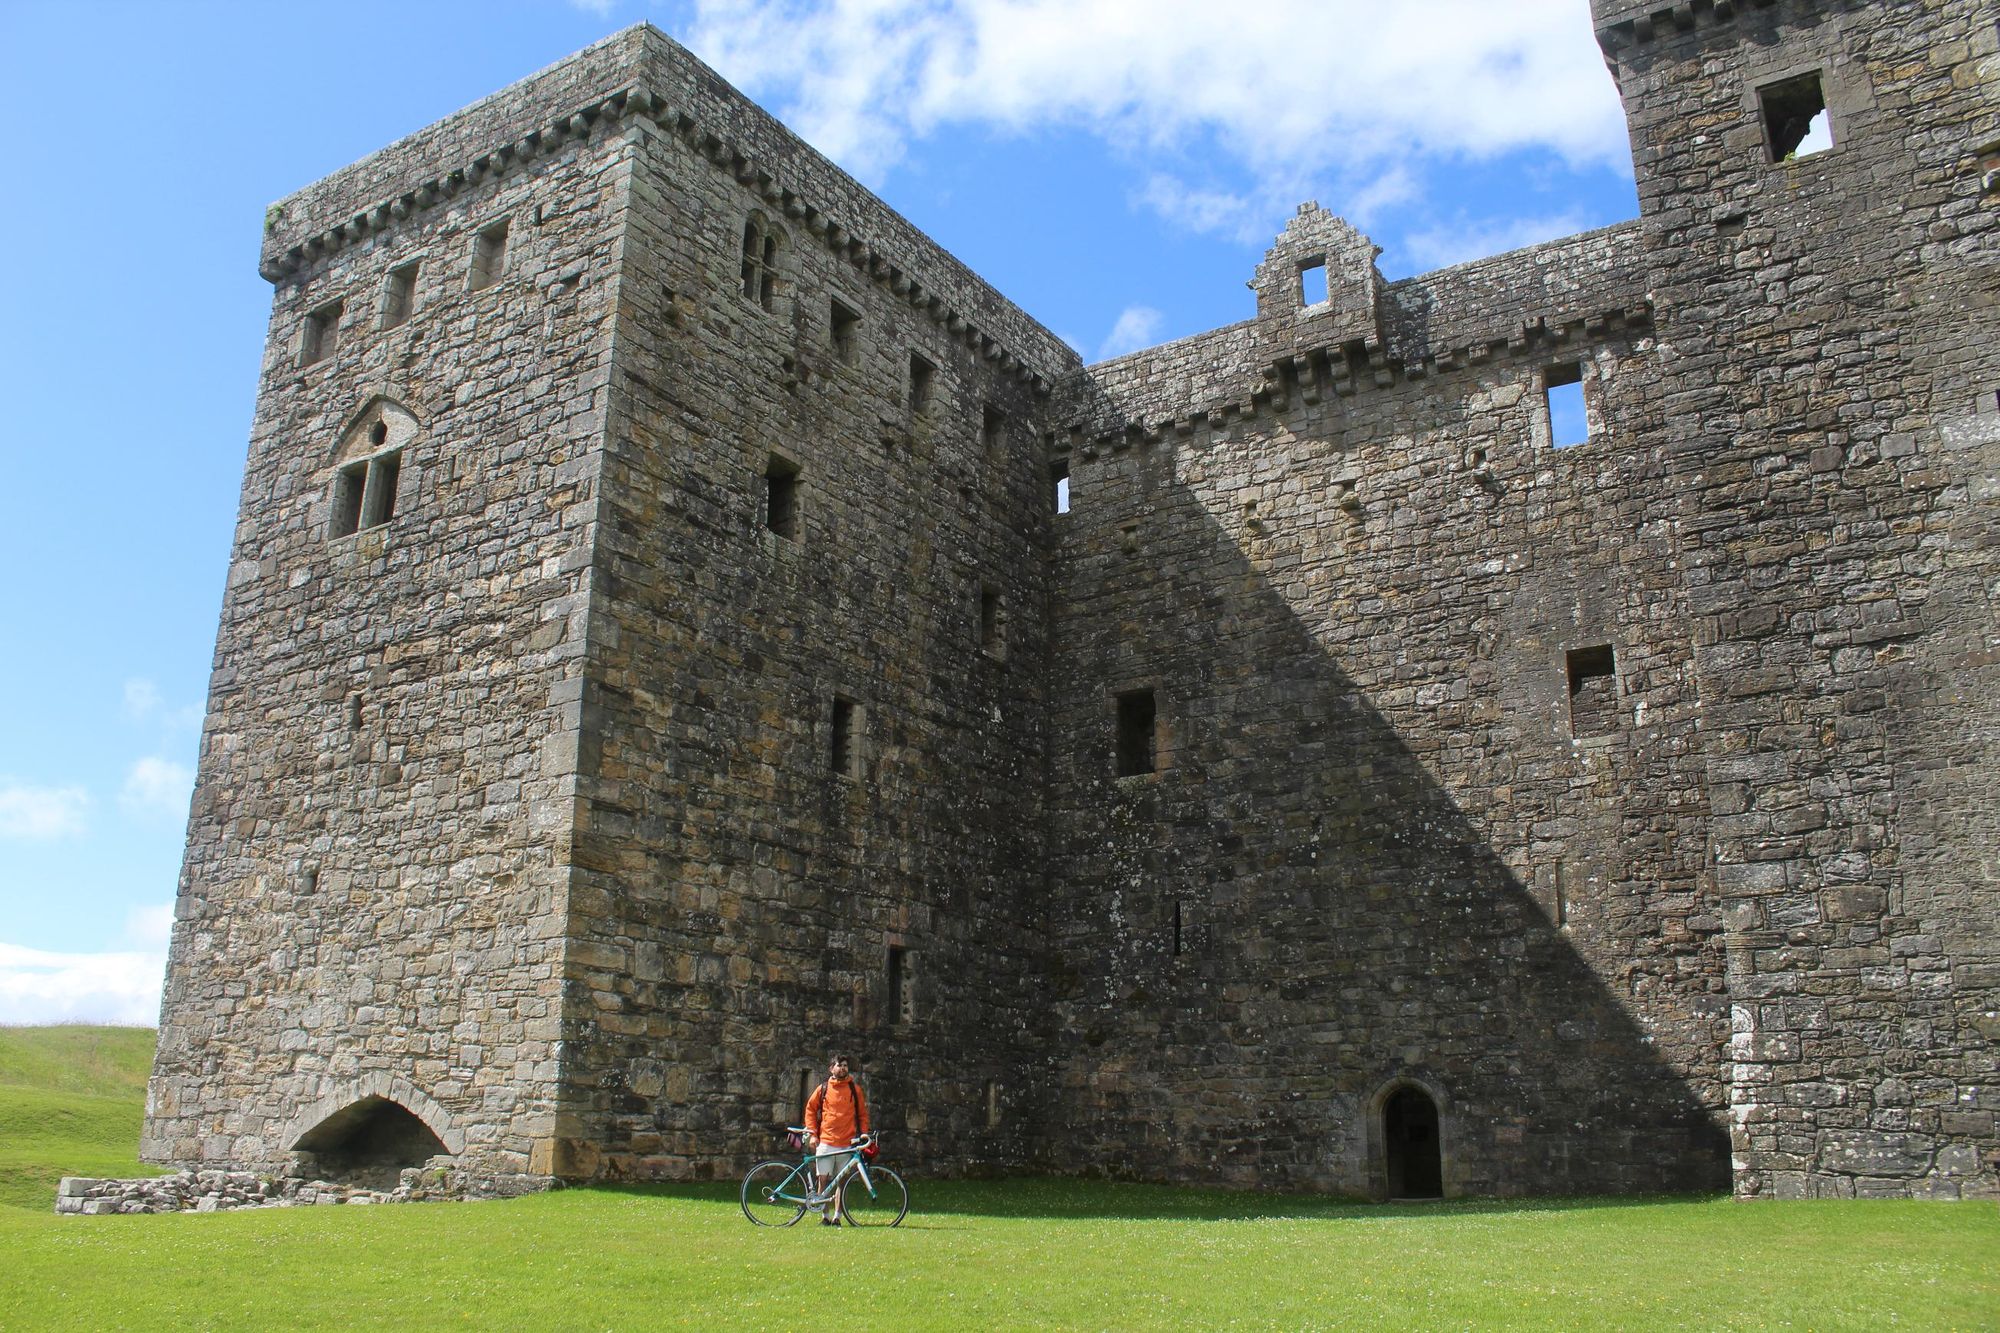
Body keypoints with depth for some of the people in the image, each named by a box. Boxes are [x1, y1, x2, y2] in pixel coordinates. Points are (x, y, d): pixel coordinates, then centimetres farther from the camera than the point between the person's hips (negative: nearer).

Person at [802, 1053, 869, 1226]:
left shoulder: (854, 1089, 6)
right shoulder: (823, 1089, 6)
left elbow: (862, 1113, 12)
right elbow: (810, 1109, 12)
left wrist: (864, 1133, 2)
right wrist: (812, 1134, 4)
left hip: (847, 1143, 0)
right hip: (825, 1142, 0)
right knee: (823, 1180, -2)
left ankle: (837, 1217, 13)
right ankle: (825, 1216, 9)